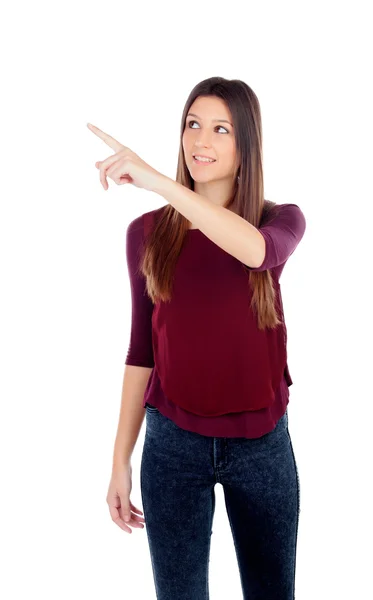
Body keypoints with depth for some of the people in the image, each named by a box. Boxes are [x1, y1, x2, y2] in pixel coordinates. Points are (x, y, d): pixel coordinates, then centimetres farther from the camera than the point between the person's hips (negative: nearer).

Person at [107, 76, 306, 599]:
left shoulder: (282, 220, -1)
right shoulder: (148, 233, 1)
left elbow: (257, 249, -28)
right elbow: (142, 349, 4)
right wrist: (121, 459, 3)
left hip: (262, 441, 0)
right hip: (173, 441, 0)